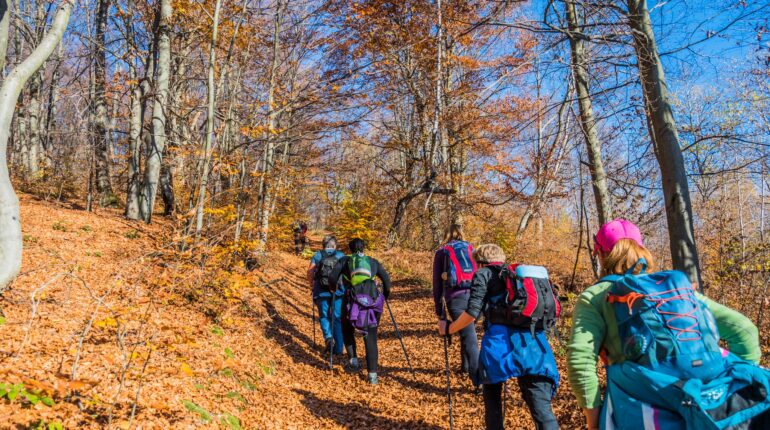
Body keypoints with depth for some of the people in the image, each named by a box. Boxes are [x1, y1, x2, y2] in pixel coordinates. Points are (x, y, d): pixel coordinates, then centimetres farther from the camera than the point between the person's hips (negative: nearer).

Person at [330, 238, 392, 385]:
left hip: (352, 299, -1)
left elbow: (333, 277, 1)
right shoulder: (373, 261, 19)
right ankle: (373, 374, 1)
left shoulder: (344, 260, 14)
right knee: (370, 337, 8)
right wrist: (385, 294, 26)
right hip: (372, 299, 1)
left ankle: (353, 360, 11)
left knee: (348, 331, 25)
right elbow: (386, 278, 11)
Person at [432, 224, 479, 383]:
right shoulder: (471, 249, 20)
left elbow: (437, 283, 12)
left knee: (470, 339, -4)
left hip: (456, 298, -3)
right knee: (467, 332, 25)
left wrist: (440, 310, 16)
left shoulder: (441, 252, 14)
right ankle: (466, 366, 38)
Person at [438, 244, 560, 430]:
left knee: (492, 392, 23)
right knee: (541, 407, -2)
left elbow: (472, 313, 3)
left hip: (501, 341, -3)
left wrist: (448, 329, 18)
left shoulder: (484, 274, 14)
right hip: (535, 345, 4)